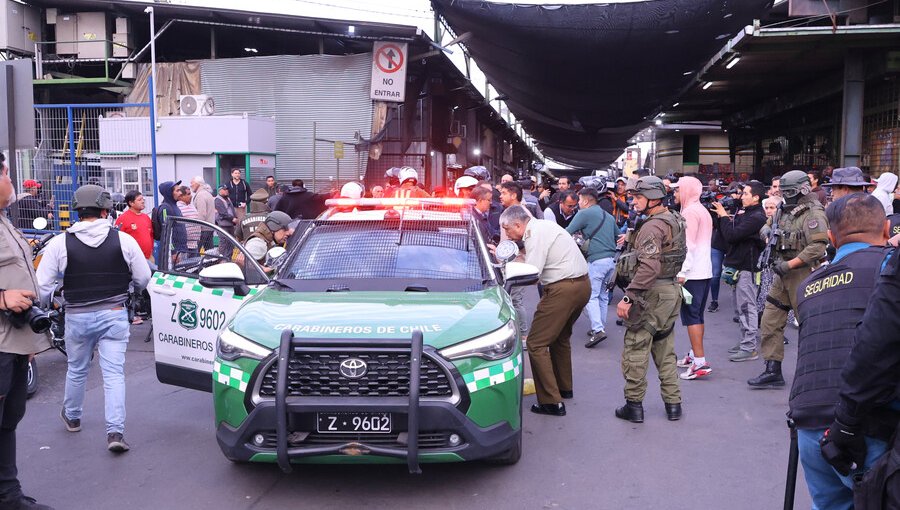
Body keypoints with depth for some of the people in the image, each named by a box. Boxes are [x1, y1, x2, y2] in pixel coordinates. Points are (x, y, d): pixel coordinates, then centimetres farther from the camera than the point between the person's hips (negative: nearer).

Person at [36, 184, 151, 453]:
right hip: (114, 315, -1)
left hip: (77, 318, 1)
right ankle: (115, 432, -4)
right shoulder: (124, 240, -7)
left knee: (76, 370, 22)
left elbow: (42, 287, -6)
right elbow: (143, 280, -1)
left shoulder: (60, 243, -8)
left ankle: (72, 417, 44)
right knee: (114, 373, 2)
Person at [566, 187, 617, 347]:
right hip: (611, 259, 7)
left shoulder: (584, 214, -3)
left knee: (591, 296, -5)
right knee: (603, 295, 15)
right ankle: (601, 327, 21)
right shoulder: (608, 216, 20)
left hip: (596, 260, -7)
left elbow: (567, 233, -6)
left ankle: (598, 330, -16)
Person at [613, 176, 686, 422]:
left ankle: (634, 405, 8)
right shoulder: (675, 220, 12)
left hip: (650, 293, -10)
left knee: (635, 350, 1)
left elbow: (649, 267, -30)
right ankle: (673, 404, 23)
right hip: (671, 291, 10)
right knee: (665, 351, 18)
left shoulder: (651, 227, -18)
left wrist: (628, 296, -30)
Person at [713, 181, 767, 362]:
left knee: (747, 307, -6)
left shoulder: (756, 217, -16)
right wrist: (721, 217, 5)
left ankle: (750, 348, -2)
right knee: (741, 308, 15)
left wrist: (723, 216, -11)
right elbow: (726, 234, 16)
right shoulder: (744, 212, 13)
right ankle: (746, 342, 25)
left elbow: (731, 235, -22)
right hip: (740, 266, 10)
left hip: (748, 268, -10)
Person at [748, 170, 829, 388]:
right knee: (770, 321, 6)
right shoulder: (786, 211, 14)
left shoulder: (813, 214, -13)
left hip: (803, 274, -9)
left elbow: (817, 248, -22)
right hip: (783, 275, 9)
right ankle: (773, 371, 12)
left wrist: (788, 265, -22)